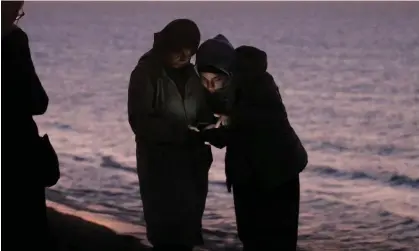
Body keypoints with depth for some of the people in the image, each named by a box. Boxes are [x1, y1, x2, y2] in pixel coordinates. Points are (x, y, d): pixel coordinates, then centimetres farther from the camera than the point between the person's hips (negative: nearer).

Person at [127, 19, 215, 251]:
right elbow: (140, 121, -14)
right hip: (159, 163, -5)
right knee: (167, 230, -8)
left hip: (193, 162, 5)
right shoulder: (146, 73, -8)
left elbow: (204, 112, 17)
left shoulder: (192, 73, 9)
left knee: (188, 227, 7)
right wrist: (180, 132, -23)